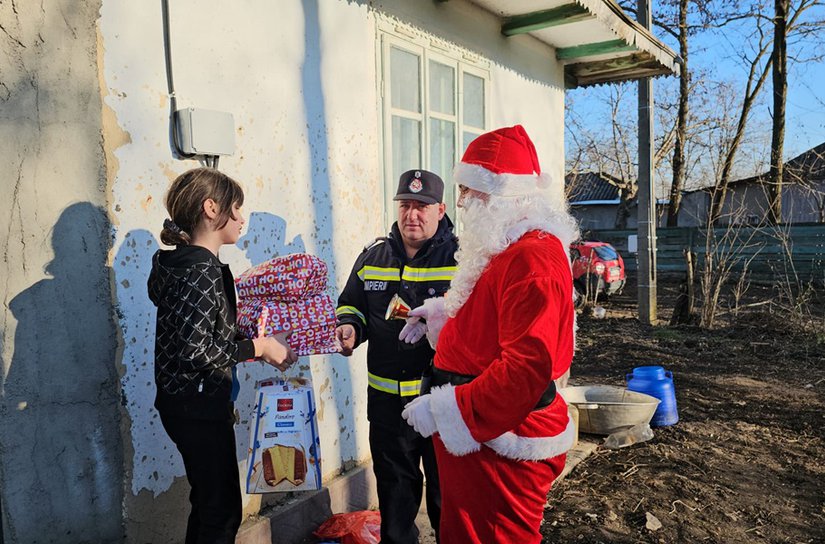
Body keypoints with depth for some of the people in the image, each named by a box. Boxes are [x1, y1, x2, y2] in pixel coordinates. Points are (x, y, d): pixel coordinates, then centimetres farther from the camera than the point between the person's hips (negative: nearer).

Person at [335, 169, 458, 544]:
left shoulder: (461, 257, -6)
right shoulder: (374, 256, 7)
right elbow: (351, 303, 18)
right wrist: (350, 326, -3)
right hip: (387, 398, 4)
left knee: (447, 489, 12)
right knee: (394, 485, 21)